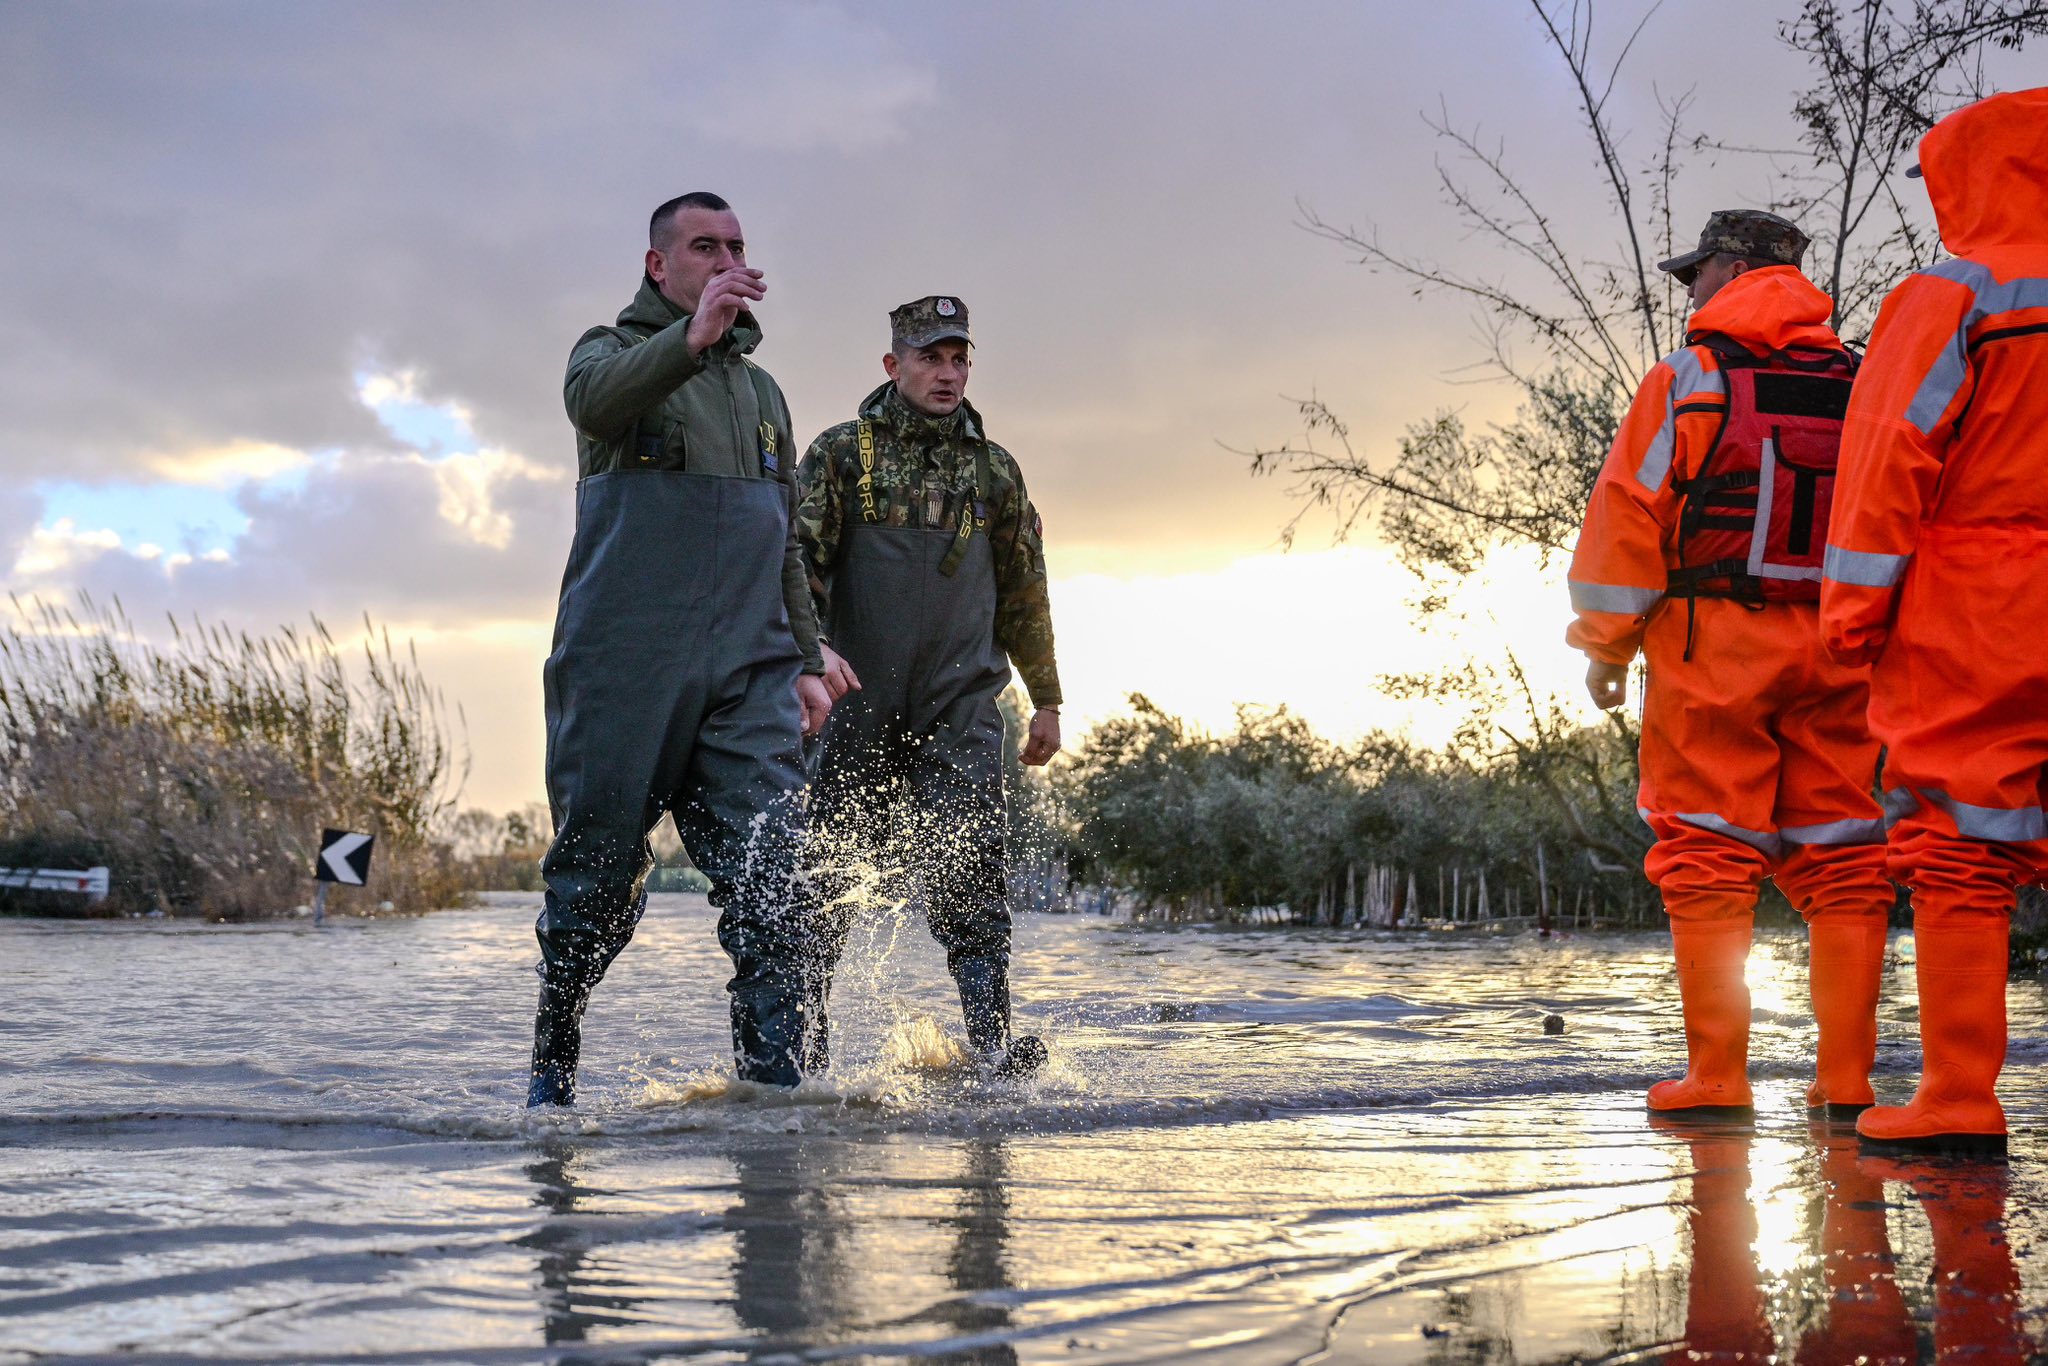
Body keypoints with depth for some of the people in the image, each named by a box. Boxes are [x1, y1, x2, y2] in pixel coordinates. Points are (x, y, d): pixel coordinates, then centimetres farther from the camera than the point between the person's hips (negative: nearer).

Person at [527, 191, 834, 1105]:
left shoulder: (762, 390, 24)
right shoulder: (616, 349, 8)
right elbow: (593, 398, -19)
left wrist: (806, 661, 17)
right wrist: (692, 338, -35)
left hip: (747, 671, 4)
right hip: (622, 662, -4)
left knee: (767, 877, -10)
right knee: (599, 877, 1)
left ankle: (773, 1081, -12)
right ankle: (553, 1066, 20)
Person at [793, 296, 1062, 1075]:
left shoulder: (994, 469, 14)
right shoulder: (842, 453, 5)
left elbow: (1024, 591, 20)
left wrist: (1046, 699, 20)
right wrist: (810, 644, -21)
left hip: (960, 708, 1)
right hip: (858, 701, -1)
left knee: (968, 866, -10)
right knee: (831, 869, 3)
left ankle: (992, 1040, -13)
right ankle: (805, 1031, 15)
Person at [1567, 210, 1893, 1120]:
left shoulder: (1686, 379, -1)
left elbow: (1628, 513, -5)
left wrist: (1606, 643, 1)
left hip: (1714, 645, -4)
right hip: (1837, 654, 4)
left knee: (1708, 862, 0)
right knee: (1840, 861, 7)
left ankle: (1716, 1078, -1)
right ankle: (1846, 1079, 7)